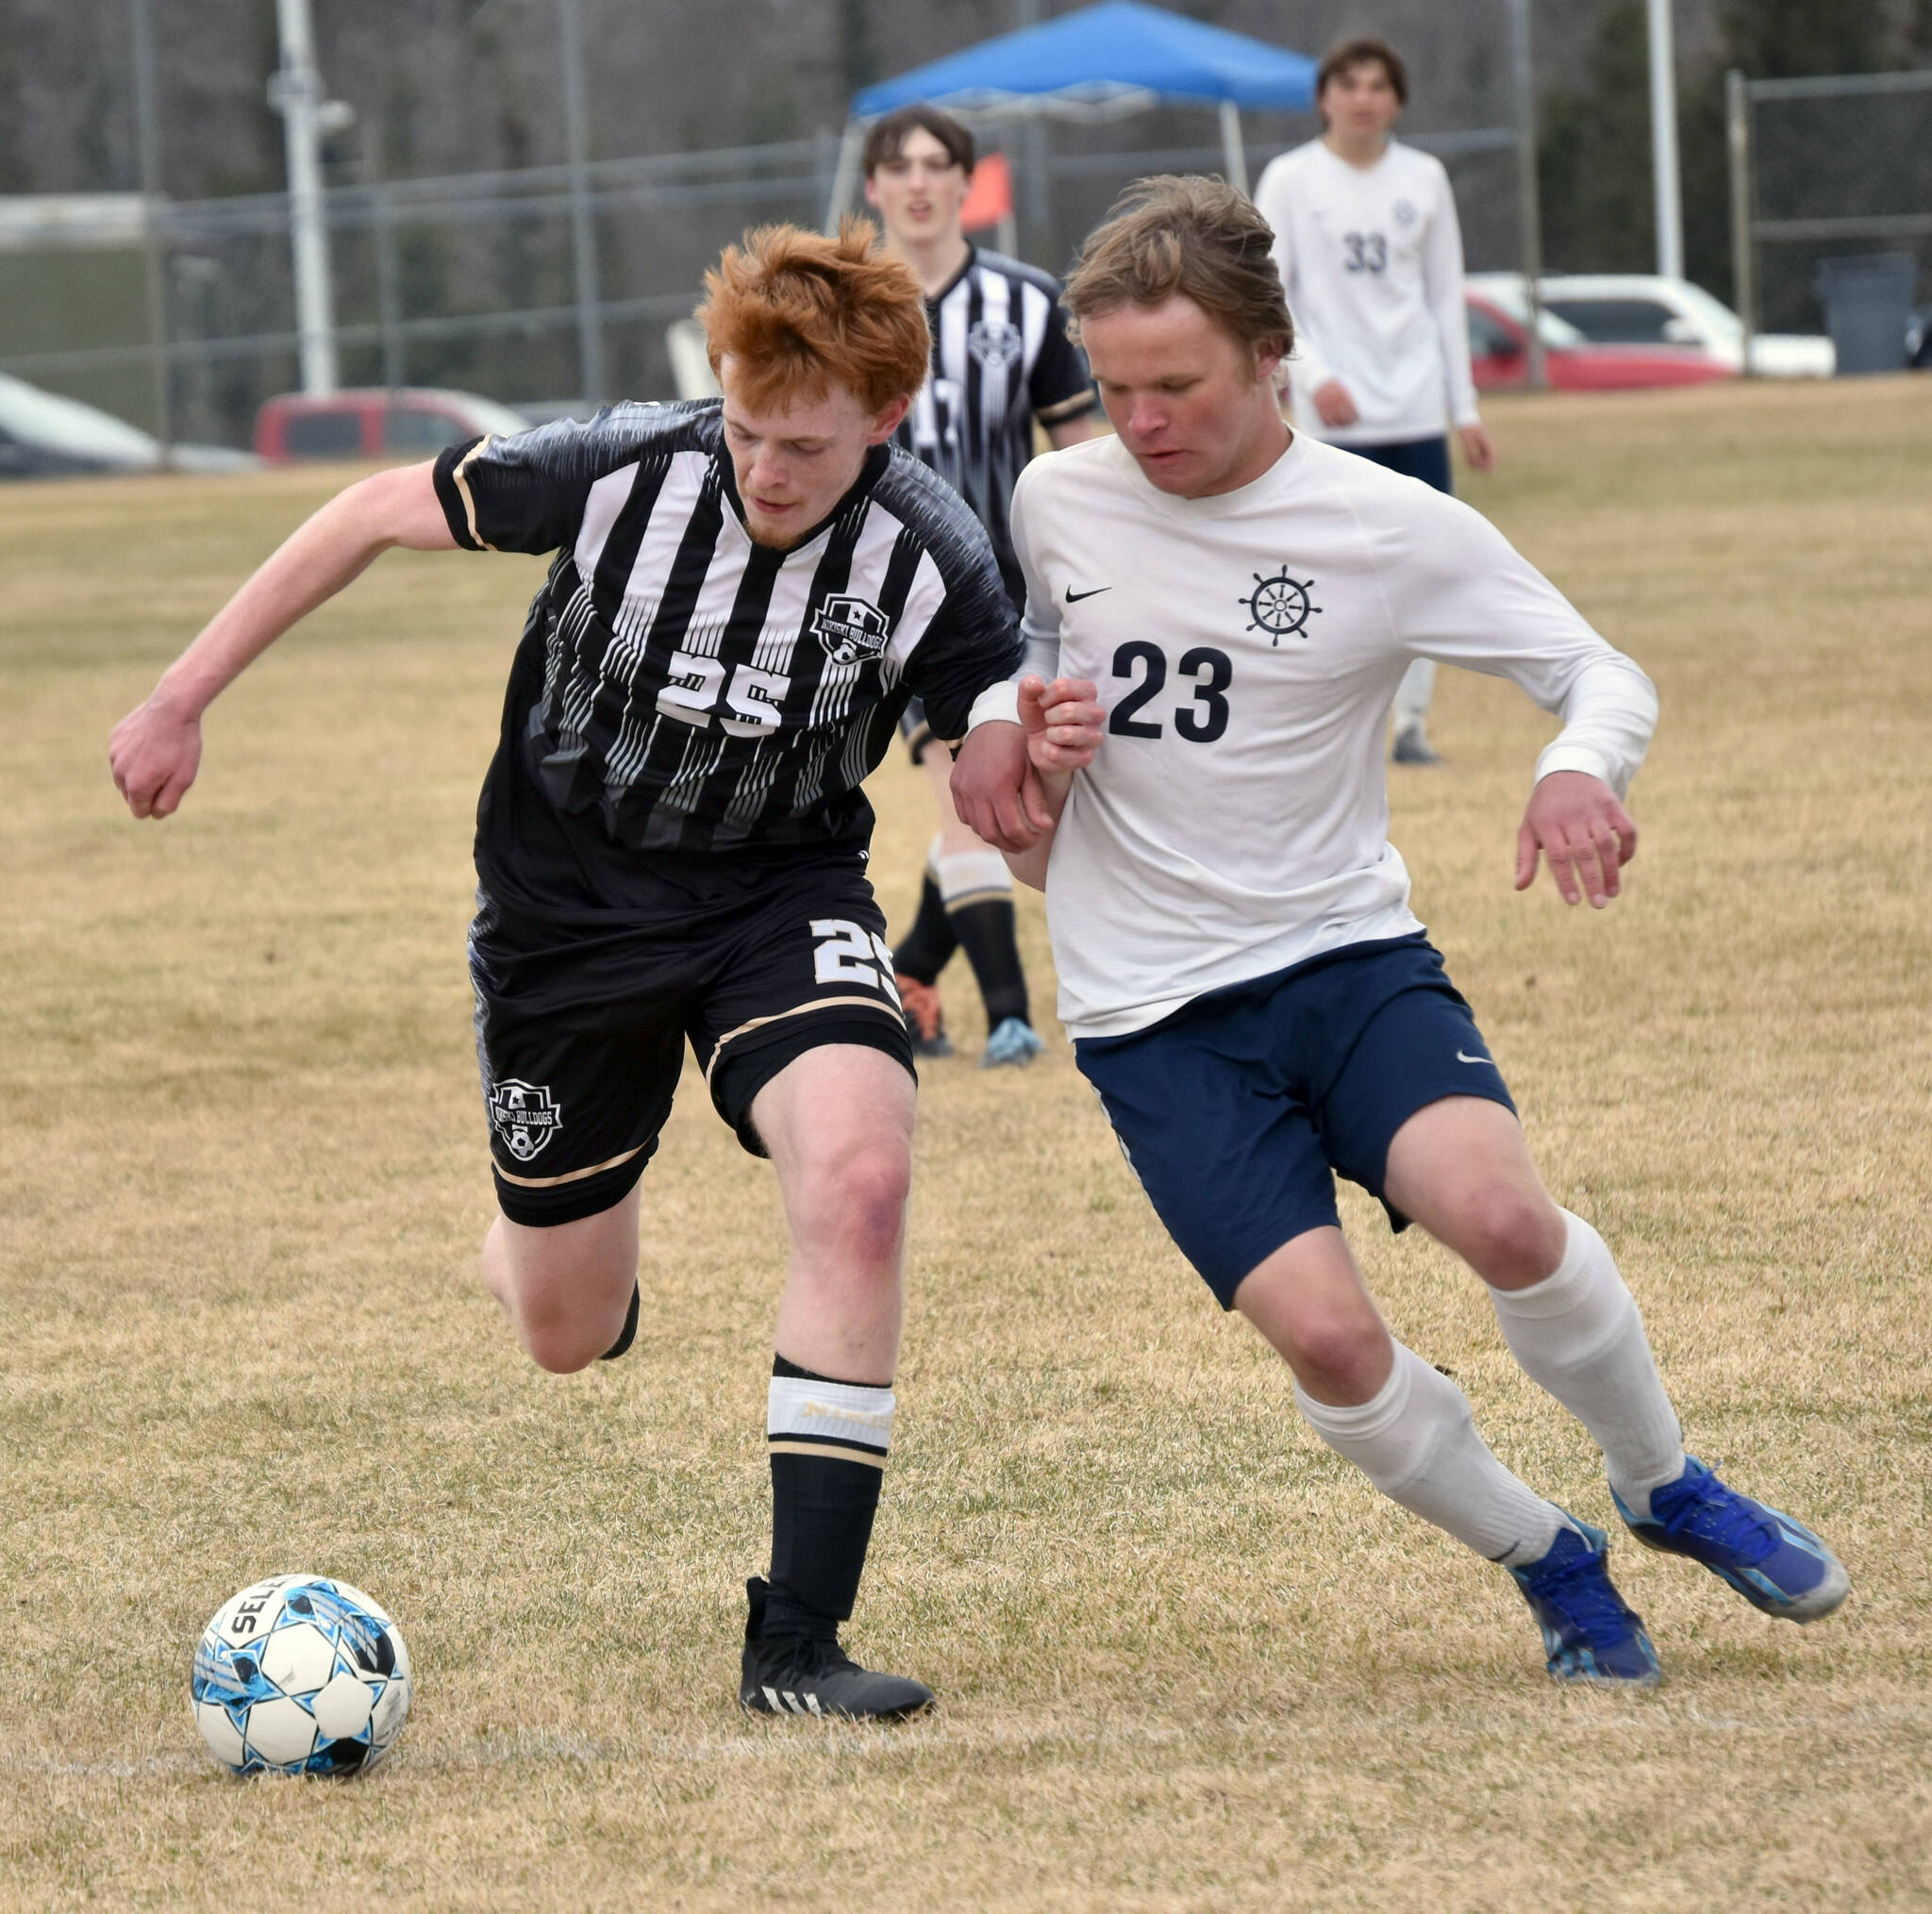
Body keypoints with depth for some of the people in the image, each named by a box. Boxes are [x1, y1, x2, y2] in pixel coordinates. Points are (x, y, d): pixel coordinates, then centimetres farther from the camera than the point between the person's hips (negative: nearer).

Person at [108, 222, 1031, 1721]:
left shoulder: (929, 559, -20)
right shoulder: (622, 472, -22)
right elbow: (377, 516, -7)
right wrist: (183, 700, -3)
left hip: (782, 892, 0)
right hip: (567, 904, 0)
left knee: (861, 1171, -31)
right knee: (569, 1333, 8)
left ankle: (797, 1642, -24)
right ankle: (538, 1235, 51)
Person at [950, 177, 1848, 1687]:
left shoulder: (1395, 532, -6)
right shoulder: (1055, 505, 1)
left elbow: (1602, 670, 1)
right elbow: (1018, 667, 22)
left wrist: (1584, 770, -21)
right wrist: (999, 730, -2)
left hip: (1349, 955, -1)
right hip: (1153, 1012, 1)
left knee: (1497, 1211, -30)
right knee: (1323, 1335, -21)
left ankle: (1668, 1488, 0)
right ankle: (1549, 1565, 8)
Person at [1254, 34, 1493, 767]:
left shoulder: (1424, 179, 9)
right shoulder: (1291, 180, 0)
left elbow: (1445, 296, 14)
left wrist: (1464, 407, 12)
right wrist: (1314, 375, -16)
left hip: (1418, 406, 3)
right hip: (1336, 413, -3)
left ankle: (1411, 720, 6)